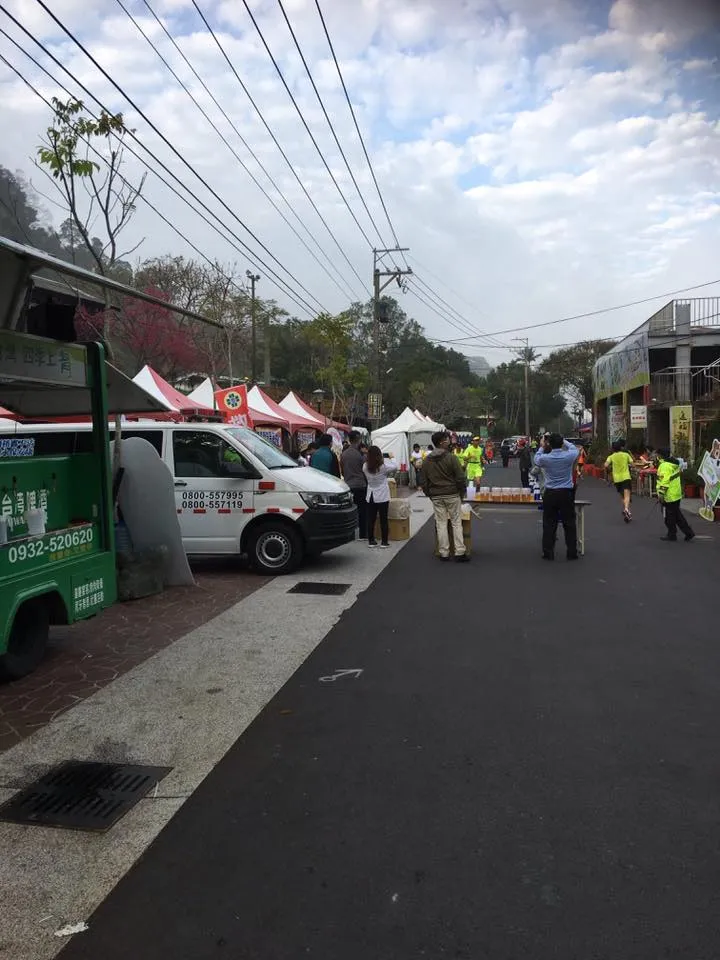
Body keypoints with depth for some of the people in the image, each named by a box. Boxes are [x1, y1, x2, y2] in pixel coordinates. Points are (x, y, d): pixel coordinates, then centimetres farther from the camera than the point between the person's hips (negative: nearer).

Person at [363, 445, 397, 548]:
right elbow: (395, 466, -5)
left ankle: (371, 541, 14)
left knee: (371, 519, 9)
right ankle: (384, 541, 8)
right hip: (382, 496, -3)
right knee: (383, 519, 4)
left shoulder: (365, 466, -6)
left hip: (370, 496, 3)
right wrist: (390, 458, 13)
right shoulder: (383, 466, -16)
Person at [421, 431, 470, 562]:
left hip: (436, 496, 4)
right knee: (456, 523, 4)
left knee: (441, 523, 8)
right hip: (452, 494, -4)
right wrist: (462, 492, 4)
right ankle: (459, 552, 3)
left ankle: (444, 553, 9)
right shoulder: (451, 458, -11)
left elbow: (424, 481, 9)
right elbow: (461, 478, -11)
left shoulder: (427, 460, 4)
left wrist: (429, 494, 19)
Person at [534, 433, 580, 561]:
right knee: (569, 523, 8)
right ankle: (572, 553, 12)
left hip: (550, 494, 0)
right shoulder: (569, 456, -8)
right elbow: (575, 449, 16)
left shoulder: (545, 458, -9)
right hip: (566, 493, 0)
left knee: (549, 524, 7)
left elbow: (536, 459, 16)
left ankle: (548, 553, 9)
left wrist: (542, 447, 24)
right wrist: (564, 441, 24)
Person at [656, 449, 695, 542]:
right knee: (677, 514, 17)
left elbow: (665, 480, -25)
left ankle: (671, 535, 11)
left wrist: (661, 493, -23)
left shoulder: (664, 465, -19)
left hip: (669, 496, -10)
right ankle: (688, 532, 17)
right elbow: (679, 473, 20)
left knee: (669, 517, 2)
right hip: (677, 494, 10)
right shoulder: (674, 463, 12)